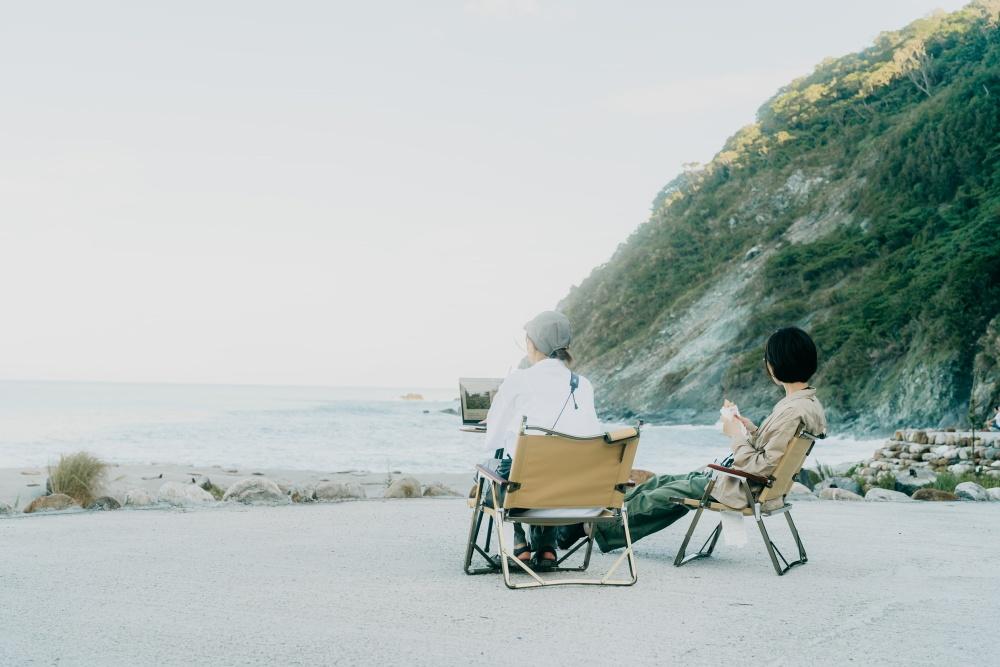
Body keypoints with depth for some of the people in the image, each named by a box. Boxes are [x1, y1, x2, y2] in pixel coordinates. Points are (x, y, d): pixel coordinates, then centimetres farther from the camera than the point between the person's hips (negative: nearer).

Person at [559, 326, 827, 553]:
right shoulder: (807, 401, 5)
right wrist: (752, 429, 4)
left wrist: (737, 435, -15)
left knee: (664, 495, 3)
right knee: (662, 482, 15)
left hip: (739, 489, -10)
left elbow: (762, 467, -27)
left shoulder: (793, 411, -27)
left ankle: (594, 527, 18)